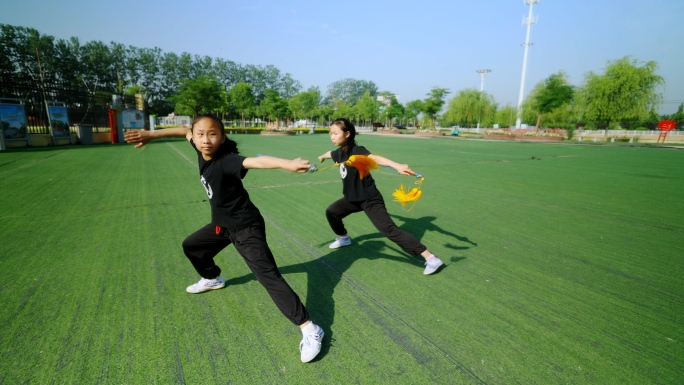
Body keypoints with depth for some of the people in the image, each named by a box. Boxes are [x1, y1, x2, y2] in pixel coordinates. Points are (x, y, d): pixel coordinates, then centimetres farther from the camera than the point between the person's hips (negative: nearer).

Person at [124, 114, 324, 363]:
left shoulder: (225, 161, -28)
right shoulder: (202, 151, -5)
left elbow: (255, 161, -49)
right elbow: (186, 132, 16)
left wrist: (288, 164, -66)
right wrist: (152, 134, 14)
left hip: (246, 226, -9)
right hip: (222, 224, 9)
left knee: (268, 277, -18)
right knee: (191, 246, 29)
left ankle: (310, 329, -14)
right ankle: (213, 279, 57)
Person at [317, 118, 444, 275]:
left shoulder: (356, 150, -23)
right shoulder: (339, 152, 3)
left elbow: (374, 158, -43)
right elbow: (330, 153, 30)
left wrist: (397, 166, -61)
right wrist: (322, 156, 53)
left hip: (370, 199, -9)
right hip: (352, 198, 9)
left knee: (389, 229, -19)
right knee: (331, 211, 20)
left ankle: (431, 258, -15)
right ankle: (344, 238, 47)